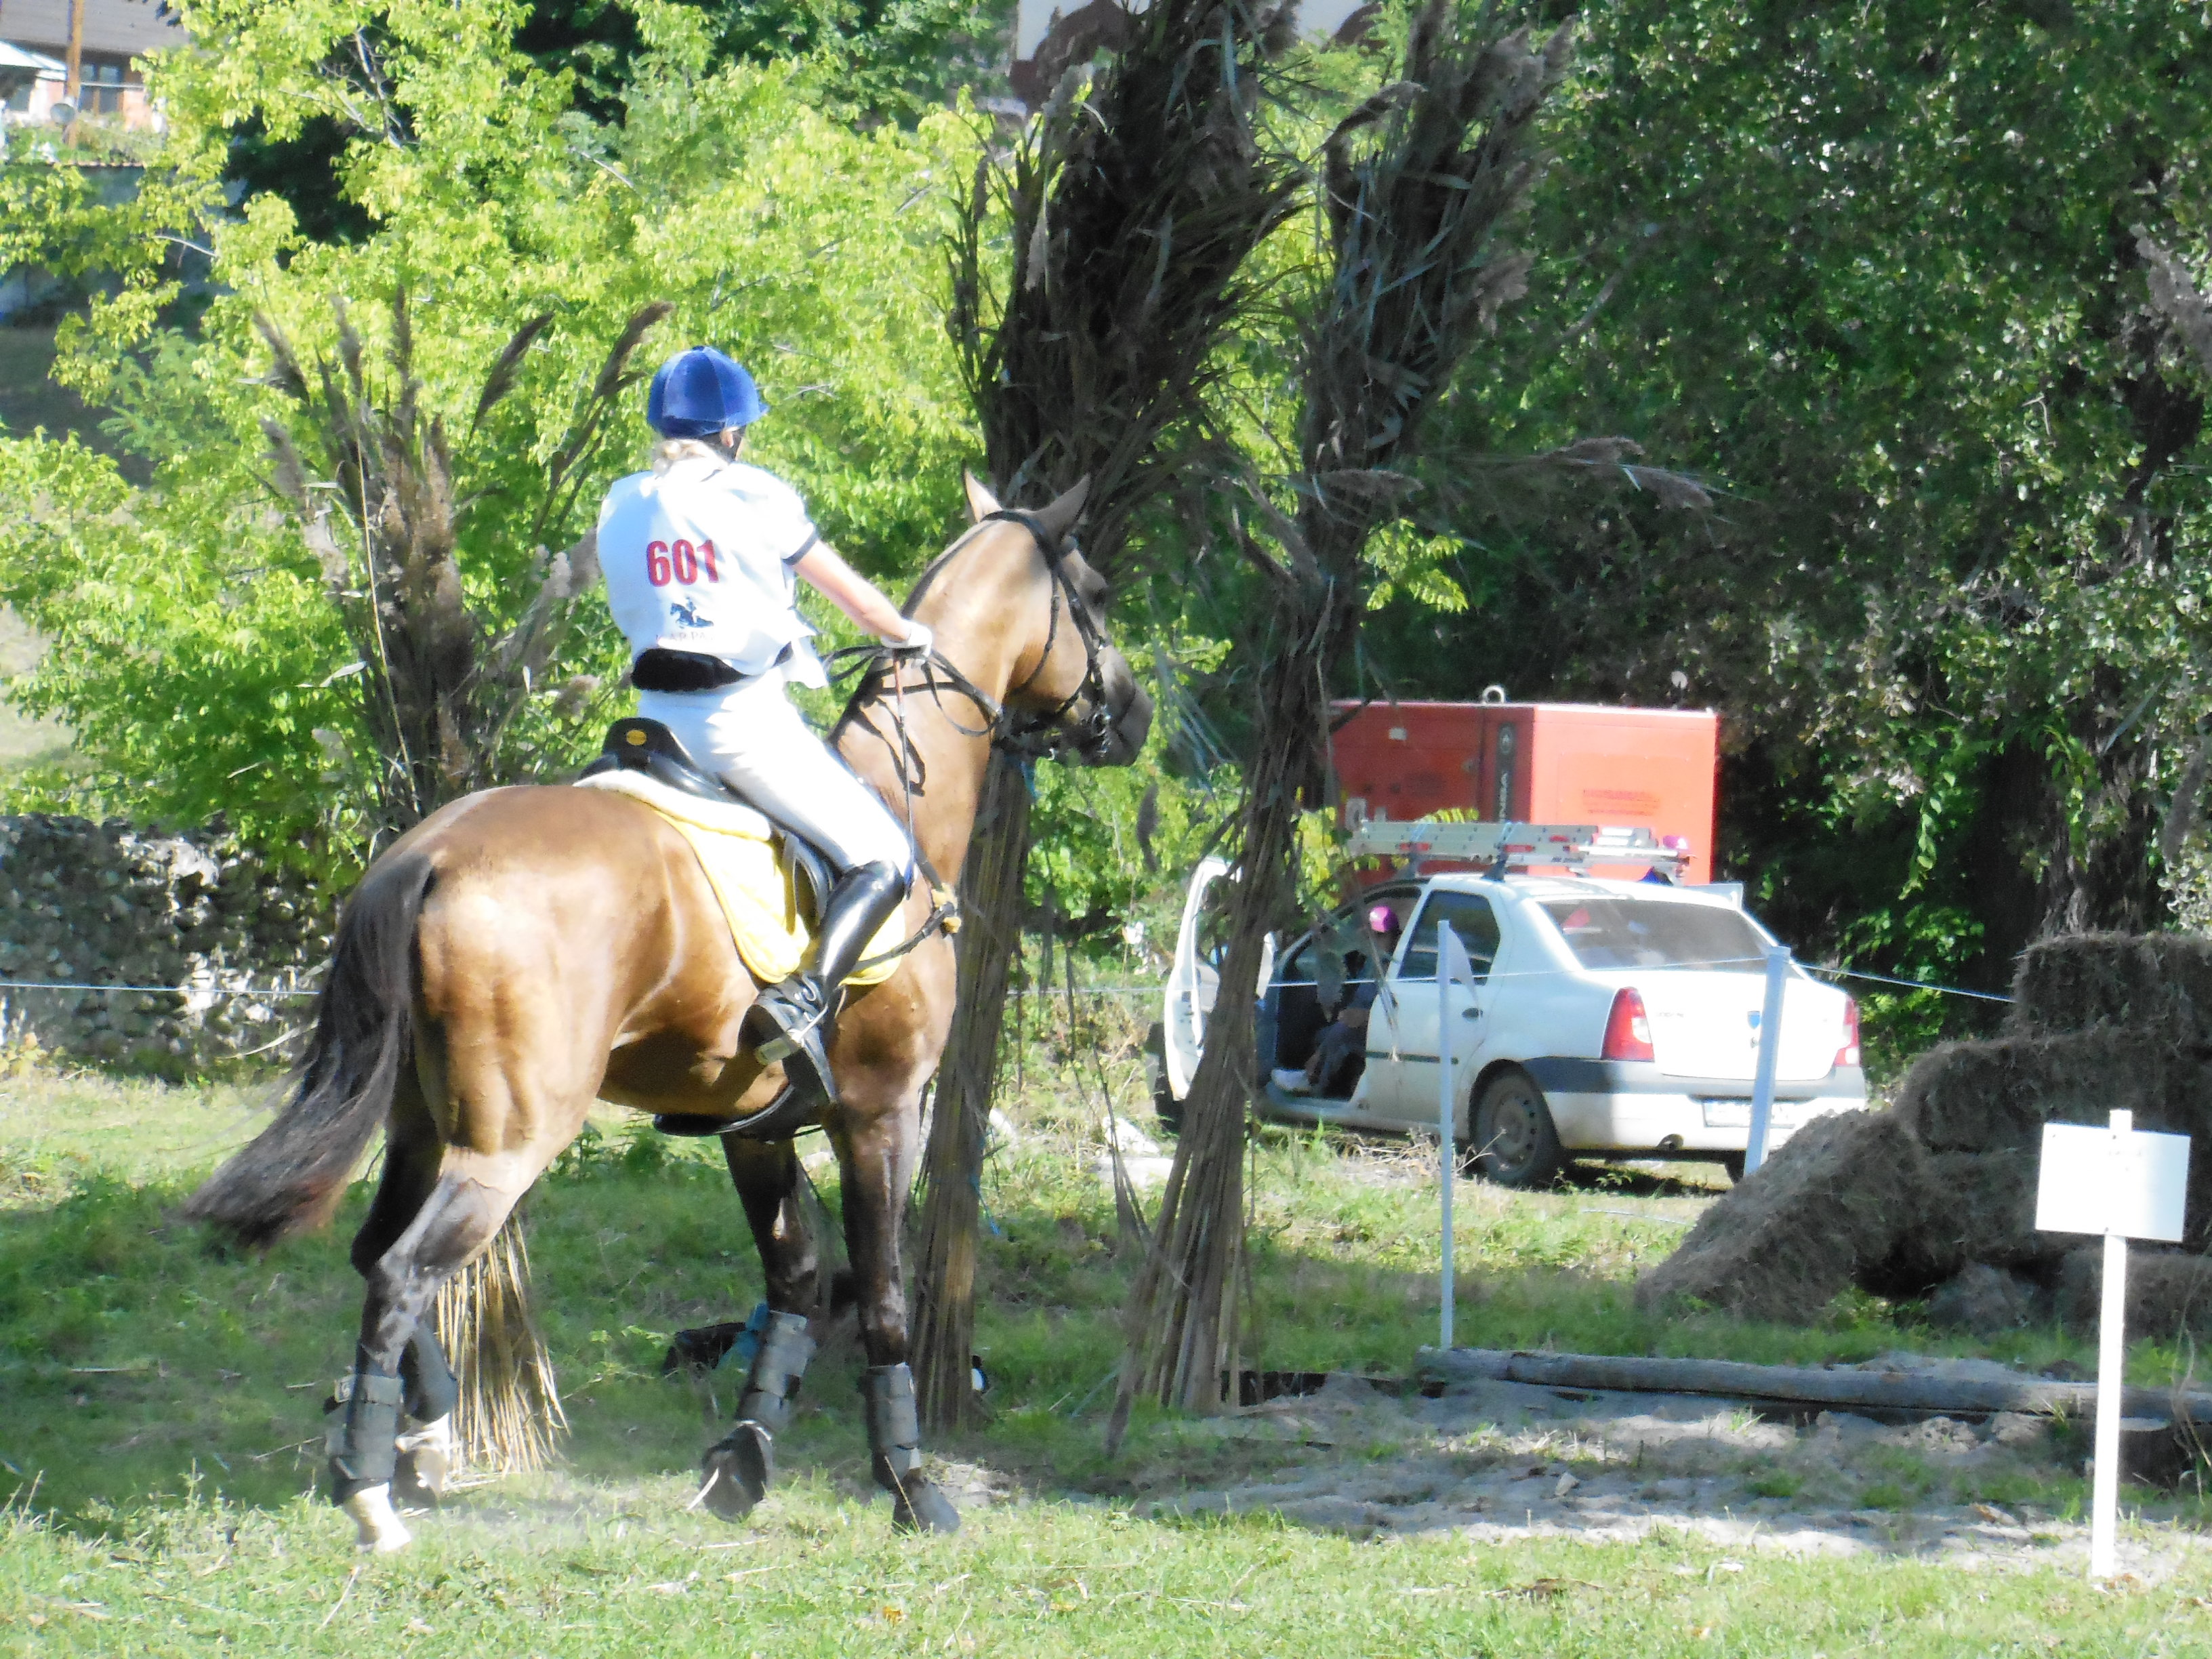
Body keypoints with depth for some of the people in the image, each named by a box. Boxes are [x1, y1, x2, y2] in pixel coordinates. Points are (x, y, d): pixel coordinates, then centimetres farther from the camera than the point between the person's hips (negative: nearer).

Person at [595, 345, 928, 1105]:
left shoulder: (621, 508, 10)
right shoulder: (754, 498, -3)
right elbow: (848, 591, 7)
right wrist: (905, 634, 26)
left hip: (659, 719, 6)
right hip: (745, 719, -6)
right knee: (881, 856, -4)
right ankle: (805, 997, -27)